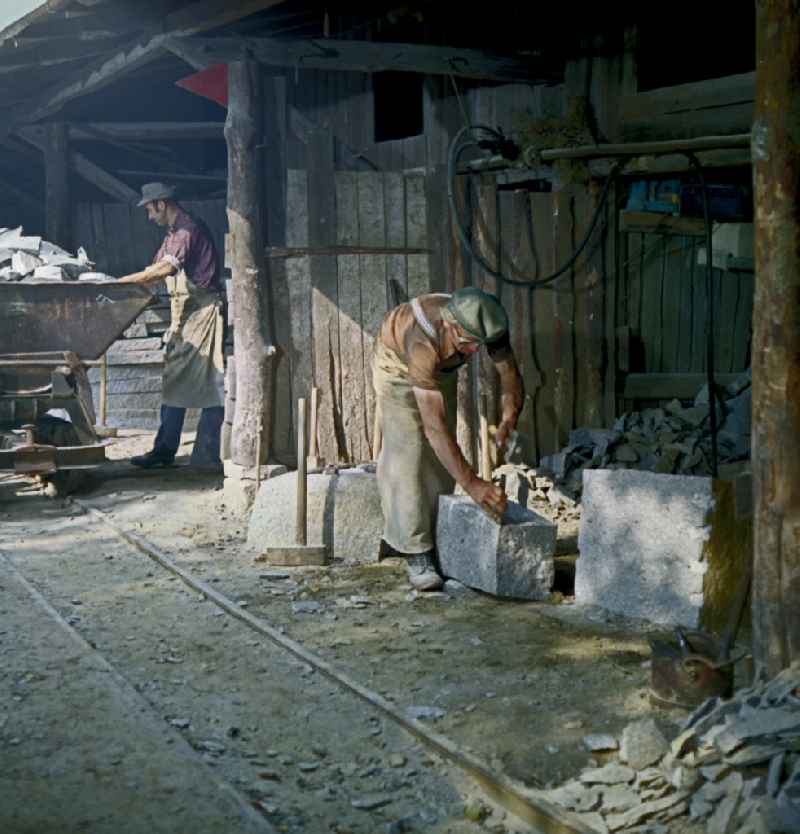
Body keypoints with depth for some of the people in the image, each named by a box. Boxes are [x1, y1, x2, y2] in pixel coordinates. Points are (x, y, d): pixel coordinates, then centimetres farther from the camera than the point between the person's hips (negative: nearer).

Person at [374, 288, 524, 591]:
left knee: (441, 457, 3)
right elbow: (433, 425, -50)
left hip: (442, 369, 6)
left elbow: (511, 375, -29)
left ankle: (398, 537, 14)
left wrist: (509, 418, -52)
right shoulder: (424, 342, -48)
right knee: (407, 450, -17)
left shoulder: (488, 325, -34)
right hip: (397, 362, -6)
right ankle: (416, 554, -17)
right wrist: (471, 484, -55)